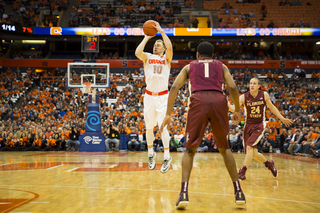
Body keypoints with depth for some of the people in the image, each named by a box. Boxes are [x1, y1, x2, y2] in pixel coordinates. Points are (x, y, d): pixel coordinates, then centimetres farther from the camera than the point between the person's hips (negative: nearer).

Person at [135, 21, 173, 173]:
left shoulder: (166, 58, 5)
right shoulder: (147, 57, 8)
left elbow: (170, 47, -16)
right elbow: (137, 52, -14)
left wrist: (161, 31, -11)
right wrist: (147, 37, -5)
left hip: (163, 96, -2)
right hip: (149, 96, 3)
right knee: (149, 127, 9)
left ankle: (167, 156, -1)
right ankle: (151, 153, 28)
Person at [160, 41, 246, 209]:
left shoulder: (189, 66, 27)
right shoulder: (221, 66, 28)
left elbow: (174, 87, 12)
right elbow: (232, 87, 11)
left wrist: (168, 114, 10)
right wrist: (237, 110, 25)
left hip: (199, 101, -1)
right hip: (219, 101, 1)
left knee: (189, 149, 9)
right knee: (224, 148, 20)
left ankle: (184, 193, -8)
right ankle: (238, 192, 17)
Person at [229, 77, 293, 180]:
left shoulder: (264, 95, -6)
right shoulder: (244, 97, -11)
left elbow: (272, 107, 10)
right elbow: (234, 108, -25)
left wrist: (282, 119, 14)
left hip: (259, 125, -2)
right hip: (248, 125, 2)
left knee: (249, 146, -22)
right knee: (253, 153, 6)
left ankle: (242, 172, -16)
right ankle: (269, 164, 34)